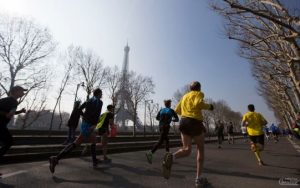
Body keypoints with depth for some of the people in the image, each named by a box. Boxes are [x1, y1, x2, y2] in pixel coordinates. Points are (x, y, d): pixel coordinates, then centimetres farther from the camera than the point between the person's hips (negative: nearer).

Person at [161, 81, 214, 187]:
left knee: (186, 149, 4)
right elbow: (198, 103, -18)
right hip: (195, 122, -5)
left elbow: (177, 110, 21)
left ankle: (171, 157, -28)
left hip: (184, 121, 5)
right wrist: (208, 106, 0)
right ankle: (198, 178, 16)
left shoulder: (184, 96, 21)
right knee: (200, 149, 14)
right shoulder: (199, 94, 5)